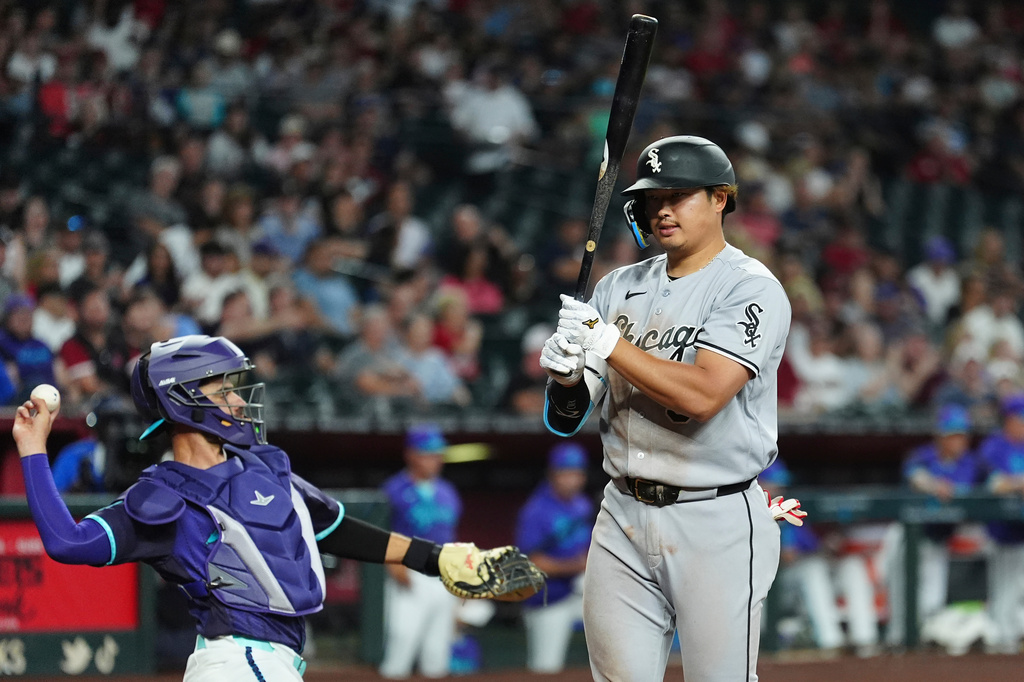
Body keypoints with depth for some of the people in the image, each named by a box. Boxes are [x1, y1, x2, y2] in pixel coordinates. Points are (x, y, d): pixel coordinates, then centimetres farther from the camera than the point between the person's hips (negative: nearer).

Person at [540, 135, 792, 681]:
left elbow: (703, 395, -22)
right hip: (623, 514, 6)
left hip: (716, 522, -6)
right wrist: (565, 375, -15)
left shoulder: (751, 288, -8)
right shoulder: (619, 288, 11)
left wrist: (608, 343, -20)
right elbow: (566, 419, 8)